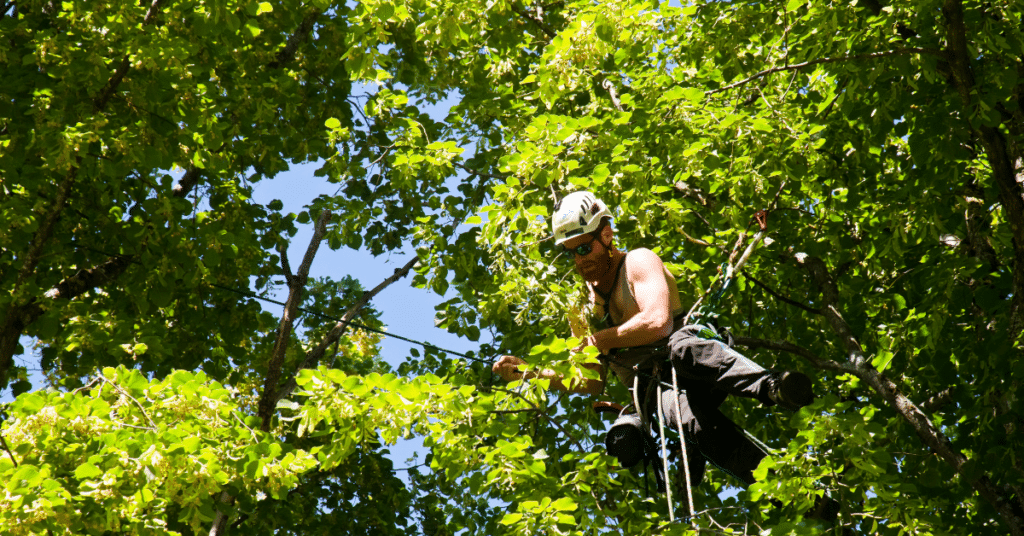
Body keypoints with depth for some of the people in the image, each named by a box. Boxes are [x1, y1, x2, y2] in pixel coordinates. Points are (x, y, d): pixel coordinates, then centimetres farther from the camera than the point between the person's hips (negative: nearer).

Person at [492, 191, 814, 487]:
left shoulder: (638, 262, 6)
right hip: (655, 394, 3)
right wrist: (528, 373, 12)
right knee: (696, 422, -36)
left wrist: (599, 341, -5)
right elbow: (591, 383, 21)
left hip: (691, 367, -3)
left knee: (680, 346, -41)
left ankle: (773, 387, -56)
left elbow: (658, 322, -14)